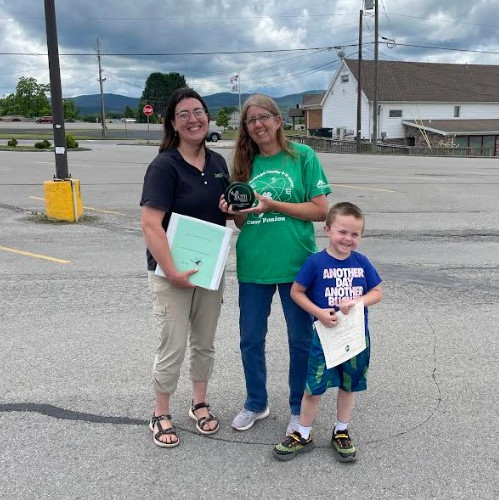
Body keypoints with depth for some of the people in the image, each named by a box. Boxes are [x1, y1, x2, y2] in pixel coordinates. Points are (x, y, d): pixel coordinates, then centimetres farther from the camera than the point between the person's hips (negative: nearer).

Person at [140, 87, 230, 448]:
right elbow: (150, 224, -22)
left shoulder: (217, 162, 5)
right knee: (173, 347, 3)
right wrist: (172, 272, -25)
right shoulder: (164, 166, -15)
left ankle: (200, 404, 36)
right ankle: (161, 414, 24)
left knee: (205, 343, 16)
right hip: (172, 271, -6)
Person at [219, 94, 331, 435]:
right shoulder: (246, 164, 8)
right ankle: (256, 404, 35)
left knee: (301, 340, 10)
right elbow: (243, 222, 11)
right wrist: (234, 211, -11)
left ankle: (300, 409, 31)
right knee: (251, 339, 13)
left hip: (296, 265, -3)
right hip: (253, 266, 4)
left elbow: (321, 210, -9)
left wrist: (273, 205, -17)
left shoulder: (303, 156, -3)